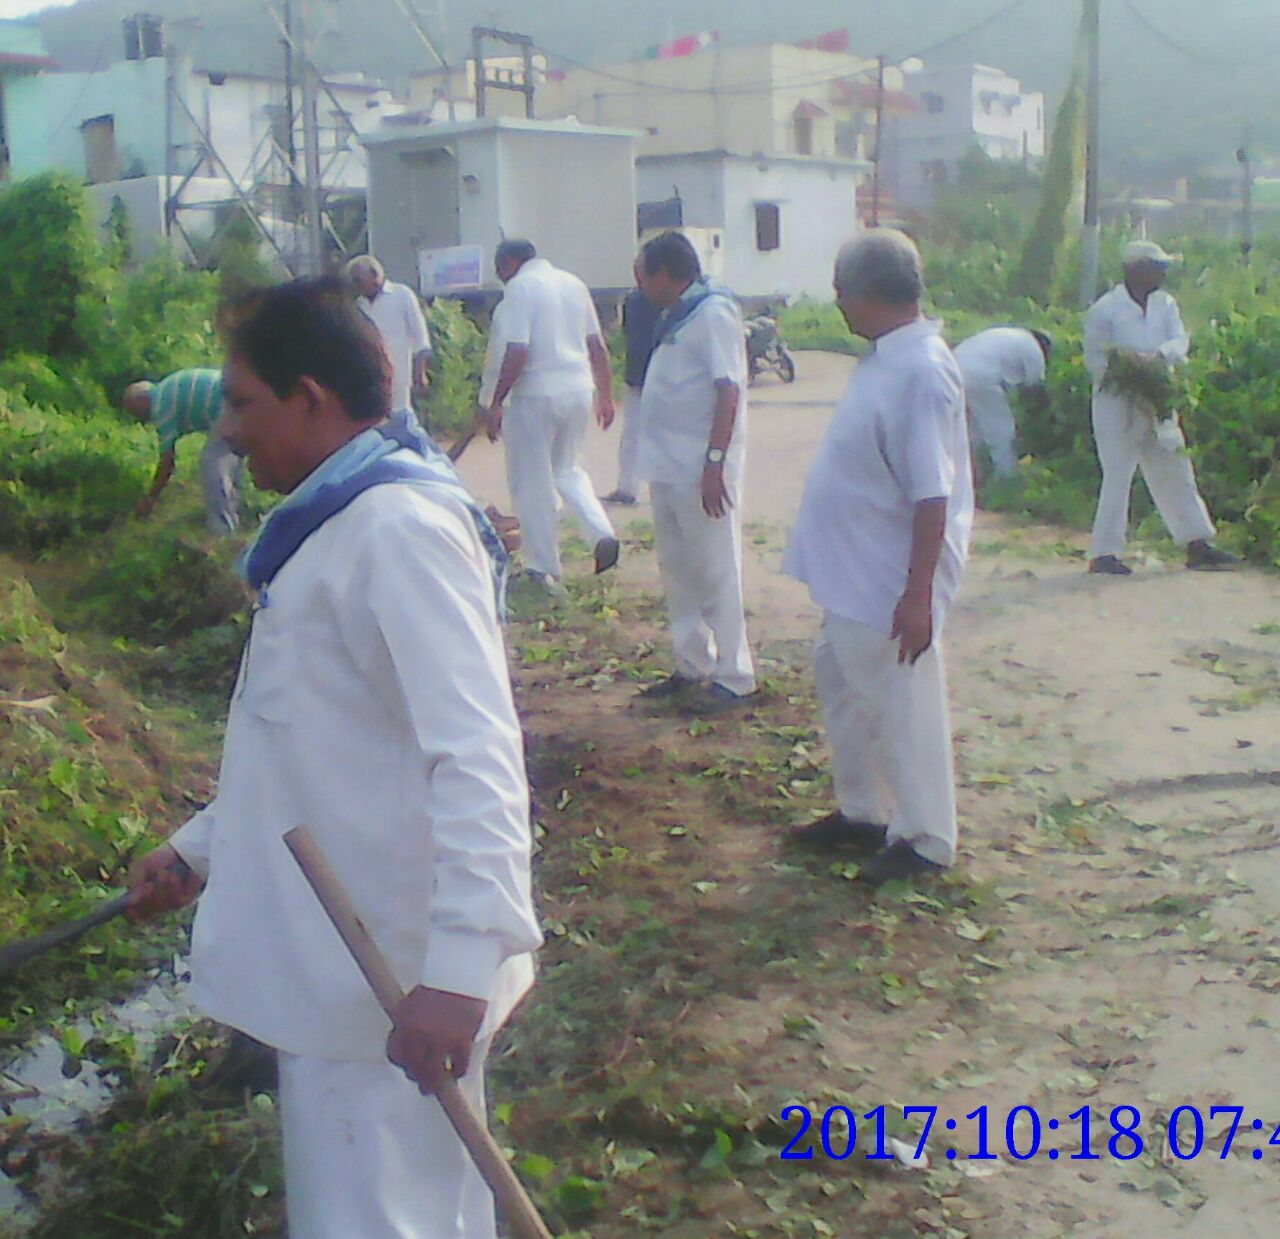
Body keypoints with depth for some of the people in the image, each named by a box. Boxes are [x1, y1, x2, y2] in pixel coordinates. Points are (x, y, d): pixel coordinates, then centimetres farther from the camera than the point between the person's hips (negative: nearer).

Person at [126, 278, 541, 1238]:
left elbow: (475, 753, -28)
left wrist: (459, 965, -34)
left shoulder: (399, 526, -19)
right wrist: (199, 849, 21)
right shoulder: (338, 521, 13)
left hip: (390, 983, -10)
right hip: (343, 962, 10)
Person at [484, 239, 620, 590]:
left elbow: (517, 353, -17)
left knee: (532, 483, 6)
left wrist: (496, 402, -12)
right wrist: (605, 396, 19)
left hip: (537, 393, -7)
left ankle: (546, 570, 10)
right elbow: (598, 346, 13)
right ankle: (603, 533, 3)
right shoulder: (573, 283, 12)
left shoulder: (521, 287, -8)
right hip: (580, 390, 7)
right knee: (567, 470, 23)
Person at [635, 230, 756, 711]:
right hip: (668, 469, 9)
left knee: (715, 574, -2)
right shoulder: (675, 318, 15)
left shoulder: (713, 312, -12)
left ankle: (734, 676, 7)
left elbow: (729, 392, -18)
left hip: (701, 472, -9)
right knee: (677, 572, 15)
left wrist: (715, 463, -23)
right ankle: (692, 665, 27)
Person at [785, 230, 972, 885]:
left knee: (902, 707, 3)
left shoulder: (920, 371, -23)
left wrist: (918, 594, -26)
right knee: (840, 682, 21)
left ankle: (924, 838, 19)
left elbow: (933, 496, -26)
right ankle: (862, 810, 38)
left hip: (891, 583, -10)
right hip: (852, 573, 10)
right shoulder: (886, 359, 7)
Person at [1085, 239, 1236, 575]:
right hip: (1117, 405, -6)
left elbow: (1181, 340, -2)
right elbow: (1094, 358, -10)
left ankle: (1197, 543, 18)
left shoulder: (1165, 304, 10)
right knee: (1118, 477, -7)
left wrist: (1159, 354, -23)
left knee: (1175, 472, 10)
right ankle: (1103, 553, 0)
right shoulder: (1105, 309, -8)